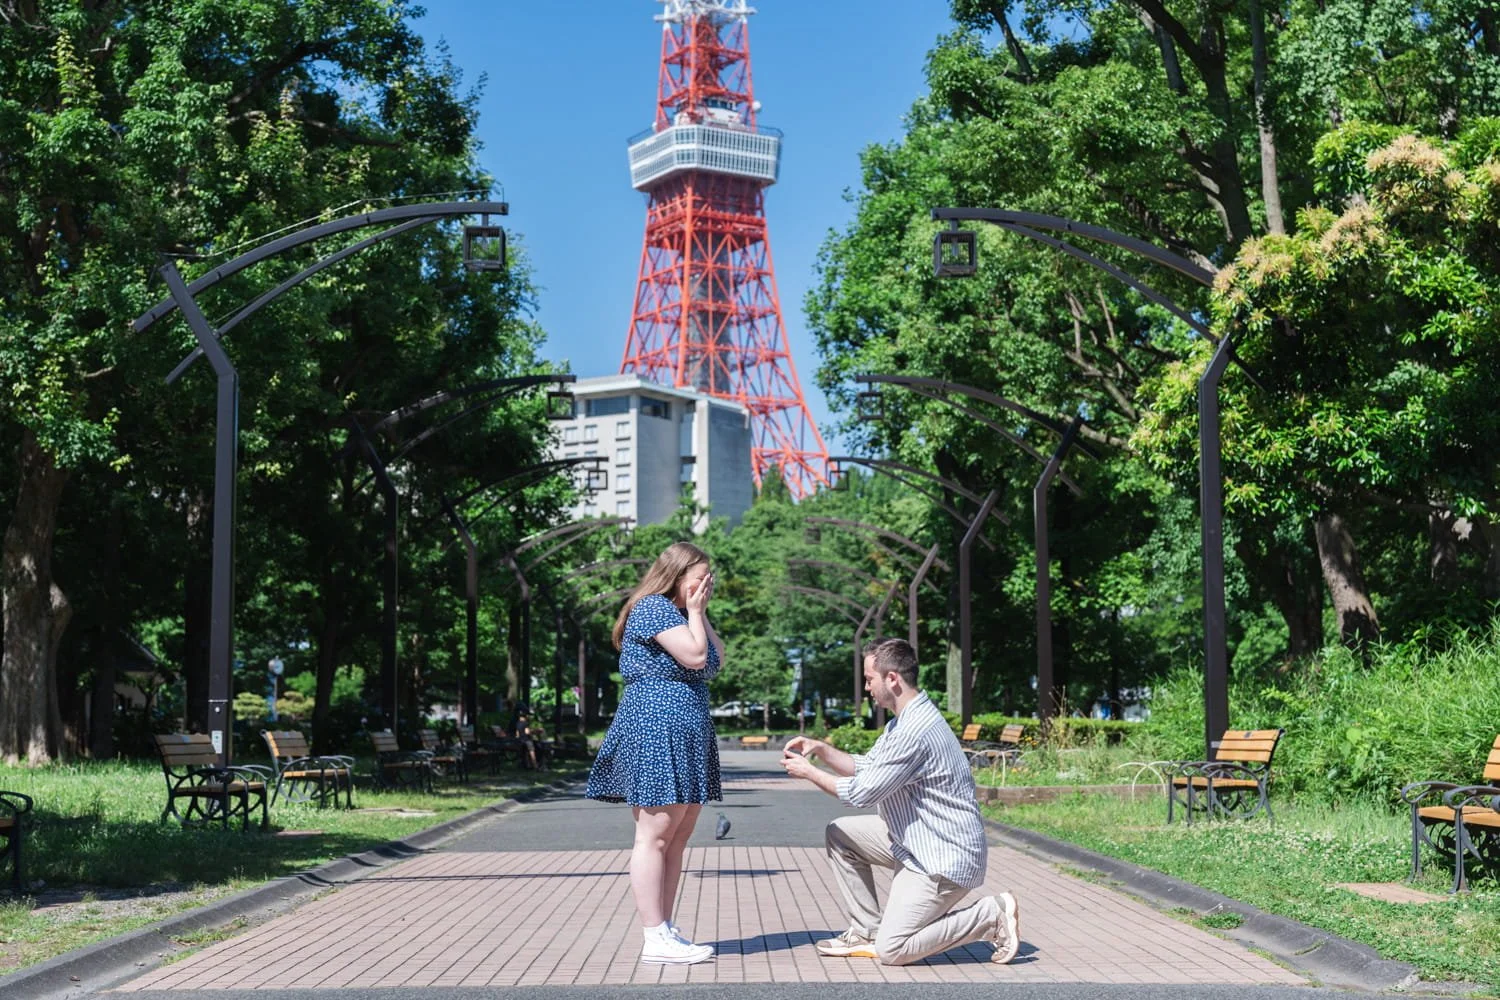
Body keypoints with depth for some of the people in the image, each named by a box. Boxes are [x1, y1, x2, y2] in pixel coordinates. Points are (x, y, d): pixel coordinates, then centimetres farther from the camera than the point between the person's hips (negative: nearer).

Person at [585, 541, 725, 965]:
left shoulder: (677, 612, 22)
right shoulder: (653, 607, -9)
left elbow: (718, 658, 16)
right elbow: (695, 656, -17)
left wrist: (701, 612, 11)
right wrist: (694, 612, -5)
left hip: (685, 735, 11)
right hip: (657, 728, -11)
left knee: (678, 837, 10)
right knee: (655, 834, -10)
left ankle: (665, 929, 14)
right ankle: (654, 939, -11)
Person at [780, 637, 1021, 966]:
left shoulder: (914, 731, -24)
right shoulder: (903, 722, 10)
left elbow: (862, 793, -19)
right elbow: (865, 767, 17)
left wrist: (809, 772, -5)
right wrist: (820, 749, 4)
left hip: (945, 859, -11)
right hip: (916, 842, 11)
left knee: (892, 950, -12)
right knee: (840, 833, 12)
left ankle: (991, 915, -3)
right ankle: (867, 932, 15)